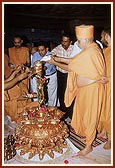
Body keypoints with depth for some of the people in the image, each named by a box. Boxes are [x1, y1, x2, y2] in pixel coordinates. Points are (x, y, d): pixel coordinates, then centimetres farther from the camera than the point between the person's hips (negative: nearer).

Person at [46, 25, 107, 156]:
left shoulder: (89, 53, -27)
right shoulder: (92, 47, 4)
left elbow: (70, 68, -21)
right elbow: (75, 61, 8)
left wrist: (55, 63, -9)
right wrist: (60, 59, 3)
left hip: (91, 89, -10)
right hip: (86, 86, 10)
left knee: (89, 115, 4)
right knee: (82, 110, 24)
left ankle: (88, 146, 22)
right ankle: (83, 131, 48)